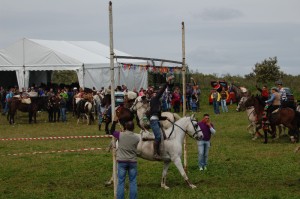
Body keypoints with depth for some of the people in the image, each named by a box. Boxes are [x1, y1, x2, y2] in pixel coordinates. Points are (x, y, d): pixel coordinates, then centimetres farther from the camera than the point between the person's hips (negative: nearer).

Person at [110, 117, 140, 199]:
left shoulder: (120, 135, -12)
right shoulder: (137, 137, -7)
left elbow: (112, 131, 6)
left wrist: (114, 122, 14)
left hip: (122, 161, -1)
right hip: (133, 161, 1)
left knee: (121, 182, 4)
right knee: (133, 182, 7)